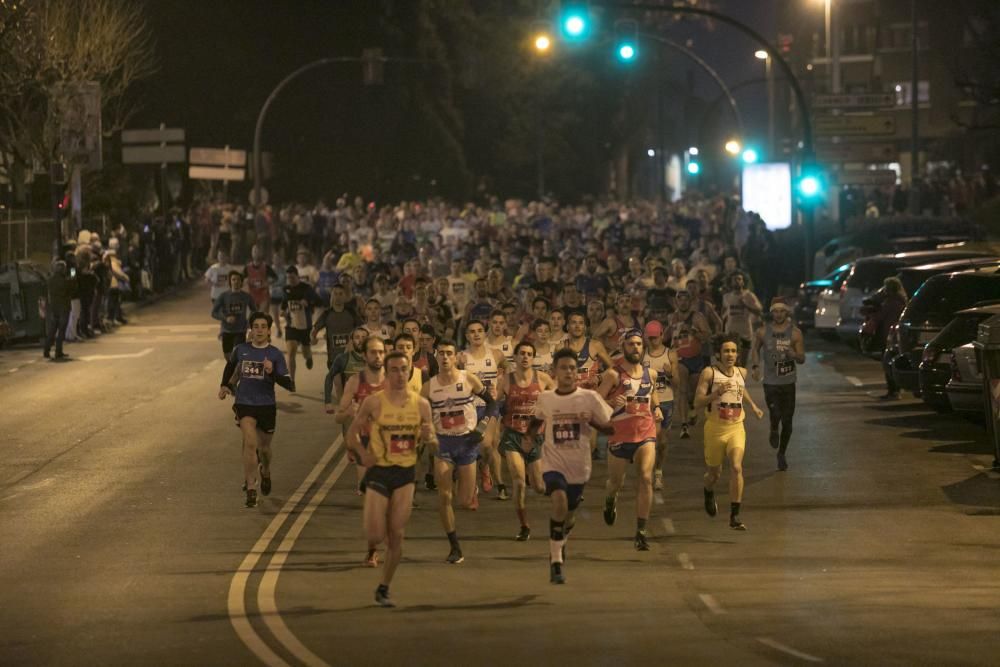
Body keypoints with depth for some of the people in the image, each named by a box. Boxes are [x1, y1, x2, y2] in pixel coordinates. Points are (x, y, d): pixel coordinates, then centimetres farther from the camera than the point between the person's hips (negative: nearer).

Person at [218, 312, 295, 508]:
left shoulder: (275, 355, -6)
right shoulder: (241, 350, 0)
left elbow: (289, 385, -11)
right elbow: (230, 365, 25)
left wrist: (272, 372, -25)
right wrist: (224, 385, 19)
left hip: (266, 405, 1)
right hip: (244, 404, -1)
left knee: (264, 448, 14)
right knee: (250, 442, -19)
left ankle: (265, 473, 48)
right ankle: (251, 489, -17)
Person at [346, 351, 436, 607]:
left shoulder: (421, 404, 0)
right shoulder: (373, 403, -7)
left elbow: (430, 440, 11)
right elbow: (352, 433, 1)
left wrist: (428, 436, -12)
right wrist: (362, 451, -17)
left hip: (406, 473, 2)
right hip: (379, 472, -2)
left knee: (396, 536, 1)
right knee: (375, 536, -8)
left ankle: (383, 589, 15)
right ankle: (372, 551, 31)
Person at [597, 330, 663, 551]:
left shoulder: (649, 373, 9)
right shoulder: (613, 374, -6)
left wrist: (657, 409, 11)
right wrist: (612, 403, -27)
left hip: (646, 435, 2)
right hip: (619, 435, -2)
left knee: (646, 478, -17)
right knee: (616, 482, 12)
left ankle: (641, 531, -14)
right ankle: (610, 501, 51)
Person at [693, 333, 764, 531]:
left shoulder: (742, 372, 4)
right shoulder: (709, 373, -11)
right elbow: (697, 403, -16)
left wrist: (753, 405, 33)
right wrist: (717, 393, -29)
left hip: (736, 428, 2)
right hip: (715, 428, -2)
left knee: (736, 467, -18)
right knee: (714, 472, 14)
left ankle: (735, 516, -15)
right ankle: (709, 494, 51)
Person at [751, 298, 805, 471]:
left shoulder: (795, 333, -4)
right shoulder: (763, 332, -1)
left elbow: (802, 359, -4)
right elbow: (756, 349, 17)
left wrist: (794, 354, -26)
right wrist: (756, 366, 3)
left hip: (788, 382, 1)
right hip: (770, 382, -1)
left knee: (787, 422, 6)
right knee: (775, 414, -20)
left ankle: (782, 454, 26)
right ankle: (774, 431, 17)